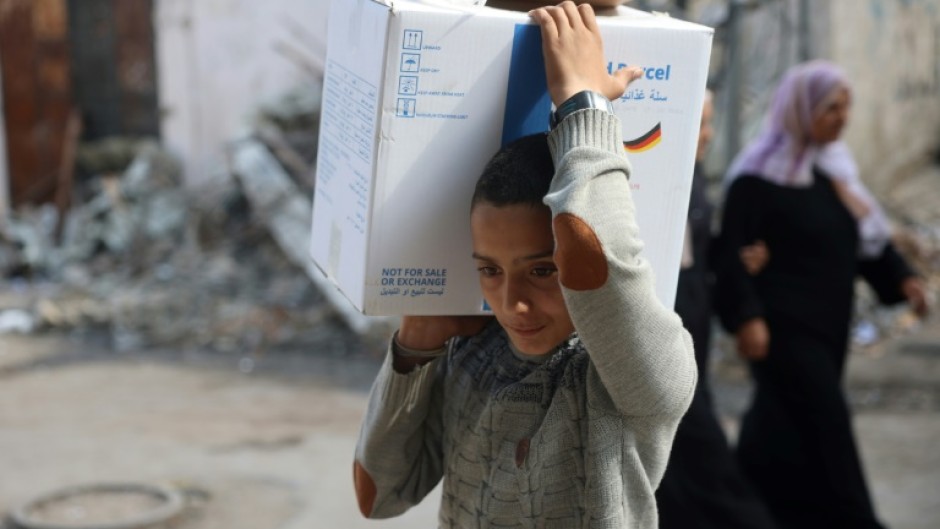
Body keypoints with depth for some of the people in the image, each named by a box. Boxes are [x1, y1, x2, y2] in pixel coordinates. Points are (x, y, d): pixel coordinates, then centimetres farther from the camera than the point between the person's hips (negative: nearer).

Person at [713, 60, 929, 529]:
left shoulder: (832, 167, 12)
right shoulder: (760, 176, -13)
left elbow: (866, 235, 16)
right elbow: (732, 251, -17)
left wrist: (900, 278, 2)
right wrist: (745, 316, -24)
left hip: (827, 323, 8)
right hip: (783, 326, -8)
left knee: (788, 423, 13)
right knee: (826, 421, -8)